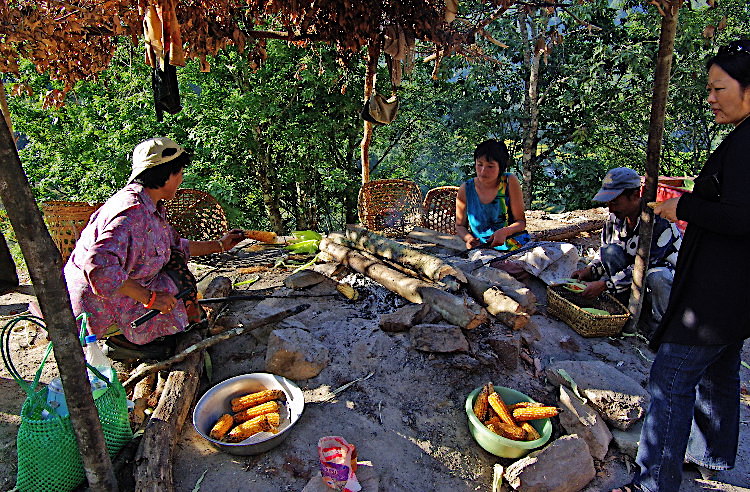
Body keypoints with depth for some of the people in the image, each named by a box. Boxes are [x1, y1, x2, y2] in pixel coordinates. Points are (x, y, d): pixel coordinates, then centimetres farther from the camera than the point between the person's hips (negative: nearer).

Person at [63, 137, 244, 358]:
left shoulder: (152, 207, 4)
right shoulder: (132, 212, -28)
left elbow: (175, 246, 18)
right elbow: (100, 267, -38)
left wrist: (218, 245, 23)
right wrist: (149, 297, -33)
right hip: (102, 308, -10)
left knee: (176, 265, 9)